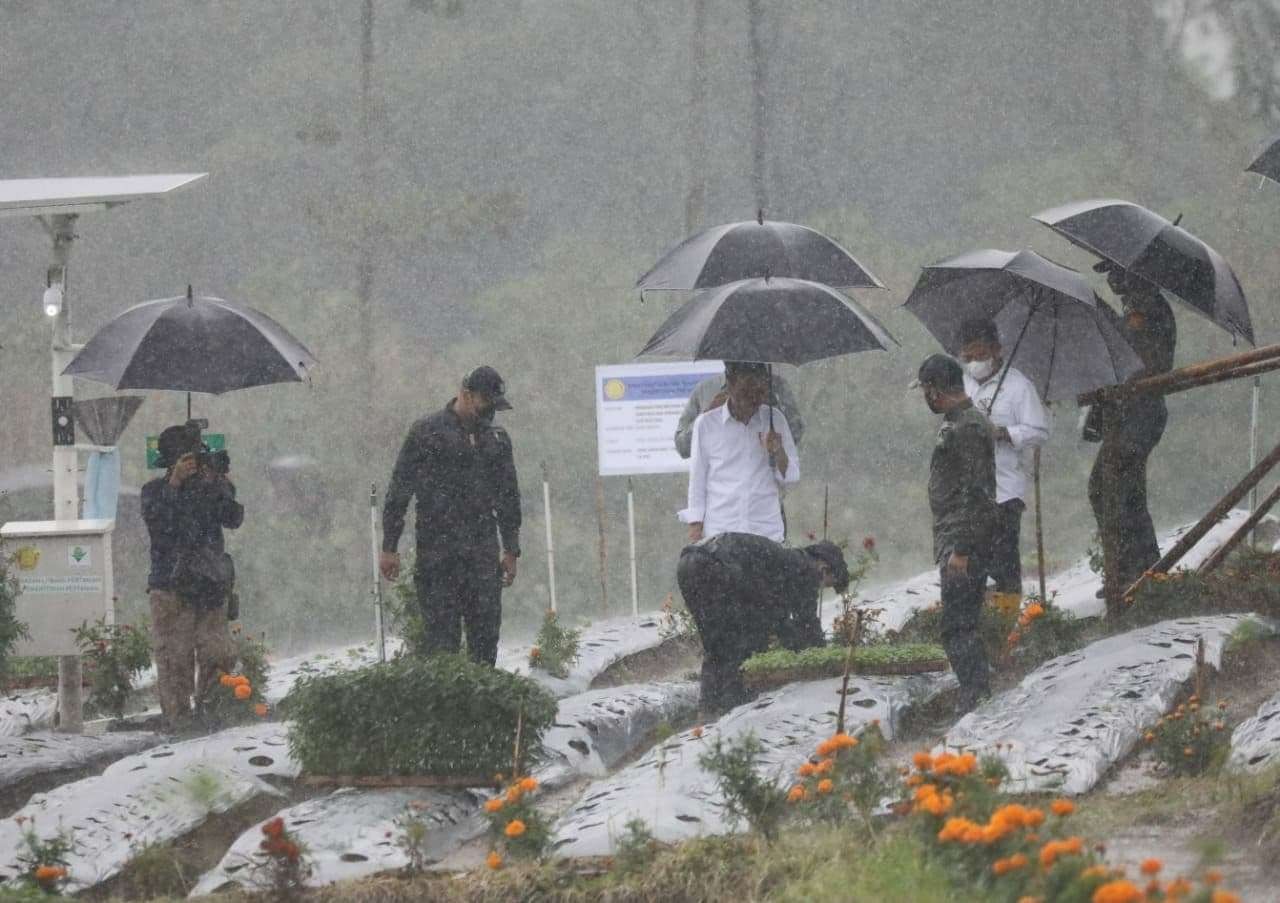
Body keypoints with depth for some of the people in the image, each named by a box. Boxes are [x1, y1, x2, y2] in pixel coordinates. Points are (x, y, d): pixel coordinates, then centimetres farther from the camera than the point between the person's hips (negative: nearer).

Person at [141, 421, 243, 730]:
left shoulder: (213, 486, 9)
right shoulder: (156, 490, 5)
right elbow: (157, 522, -9)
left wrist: (219, 486, -16)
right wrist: (175, 482, -13)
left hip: (210, 589, 2)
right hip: (171, 590, -2)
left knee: (217, 657, -1)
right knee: (174, 658, -3)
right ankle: (178, 719, -2)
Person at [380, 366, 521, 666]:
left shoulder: (497, 438, 16)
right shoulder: (427, 433, 0)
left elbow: (508, 496, 23)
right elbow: (399, 490, 0)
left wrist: (511, 549, 19)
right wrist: (389, 547, -4)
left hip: (483, 552, 5)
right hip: (438, 550, -5)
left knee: (486, 631, 0)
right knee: (442, 633, -6)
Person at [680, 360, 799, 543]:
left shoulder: (774, 420, 7)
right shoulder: (706, 424, 2)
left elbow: (792, 476, 11)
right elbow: (697, 482, 7)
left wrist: (778, 453, -10)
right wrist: (695, 531, 4)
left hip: (767, 532, 1)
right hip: (720, 533, -1)